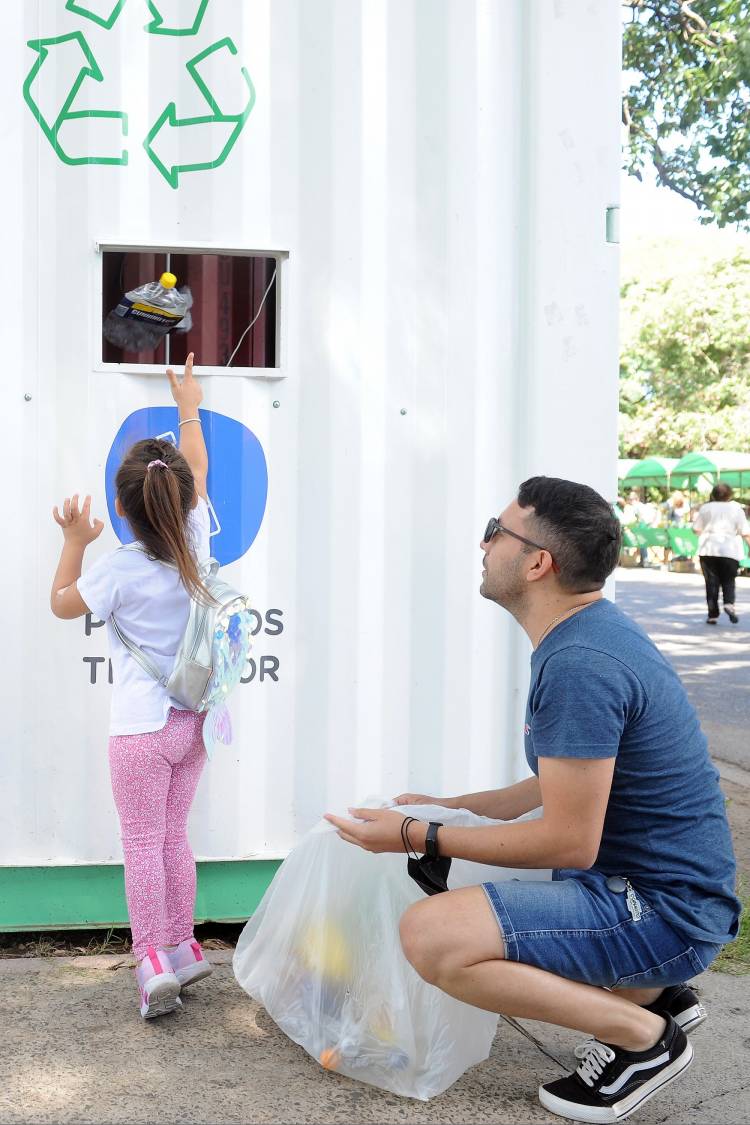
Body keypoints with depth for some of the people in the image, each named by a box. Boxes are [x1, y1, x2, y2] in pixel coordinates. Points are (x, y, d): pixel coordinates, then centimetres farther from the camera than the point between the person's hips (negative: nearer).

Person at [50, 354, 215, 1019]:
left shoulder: (118, 570, -17)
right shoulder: (194, 545, -5)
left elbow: (62, 604, 3)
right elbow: (198, 472, 13)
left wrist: (75, 542, 10)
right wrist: (189, 406, 25)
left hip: (142, 730, -5)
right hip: (193, 722, 5)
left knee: (143, 845, 3)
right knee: (174, 838, 16)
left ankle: (154, 962, 1)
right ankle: (181, 947, 23)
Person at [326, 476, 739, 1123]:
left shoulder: (577, 665, -25)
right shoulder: (592, 633, 8)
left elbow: (569, 842, -24)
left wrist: (420, 838, -16)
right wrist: (447, 807, 18)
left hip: (659, 912, -10)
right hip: (650, 886, 10)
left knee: (432, 935, -25)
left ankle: (642, 1035, -7)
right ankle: (653, 993, 16)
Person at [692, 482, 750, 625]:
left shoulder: (706, 508, 4)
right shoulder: (736, 509, 3)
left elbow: (697, 529, 7)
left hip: (708, 550, 1)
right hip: (730, 550, -1)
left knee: (711, 582, 6)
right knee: (728, 581, 10)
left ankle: (713, 614, 3)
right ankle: (729, 603, -17)